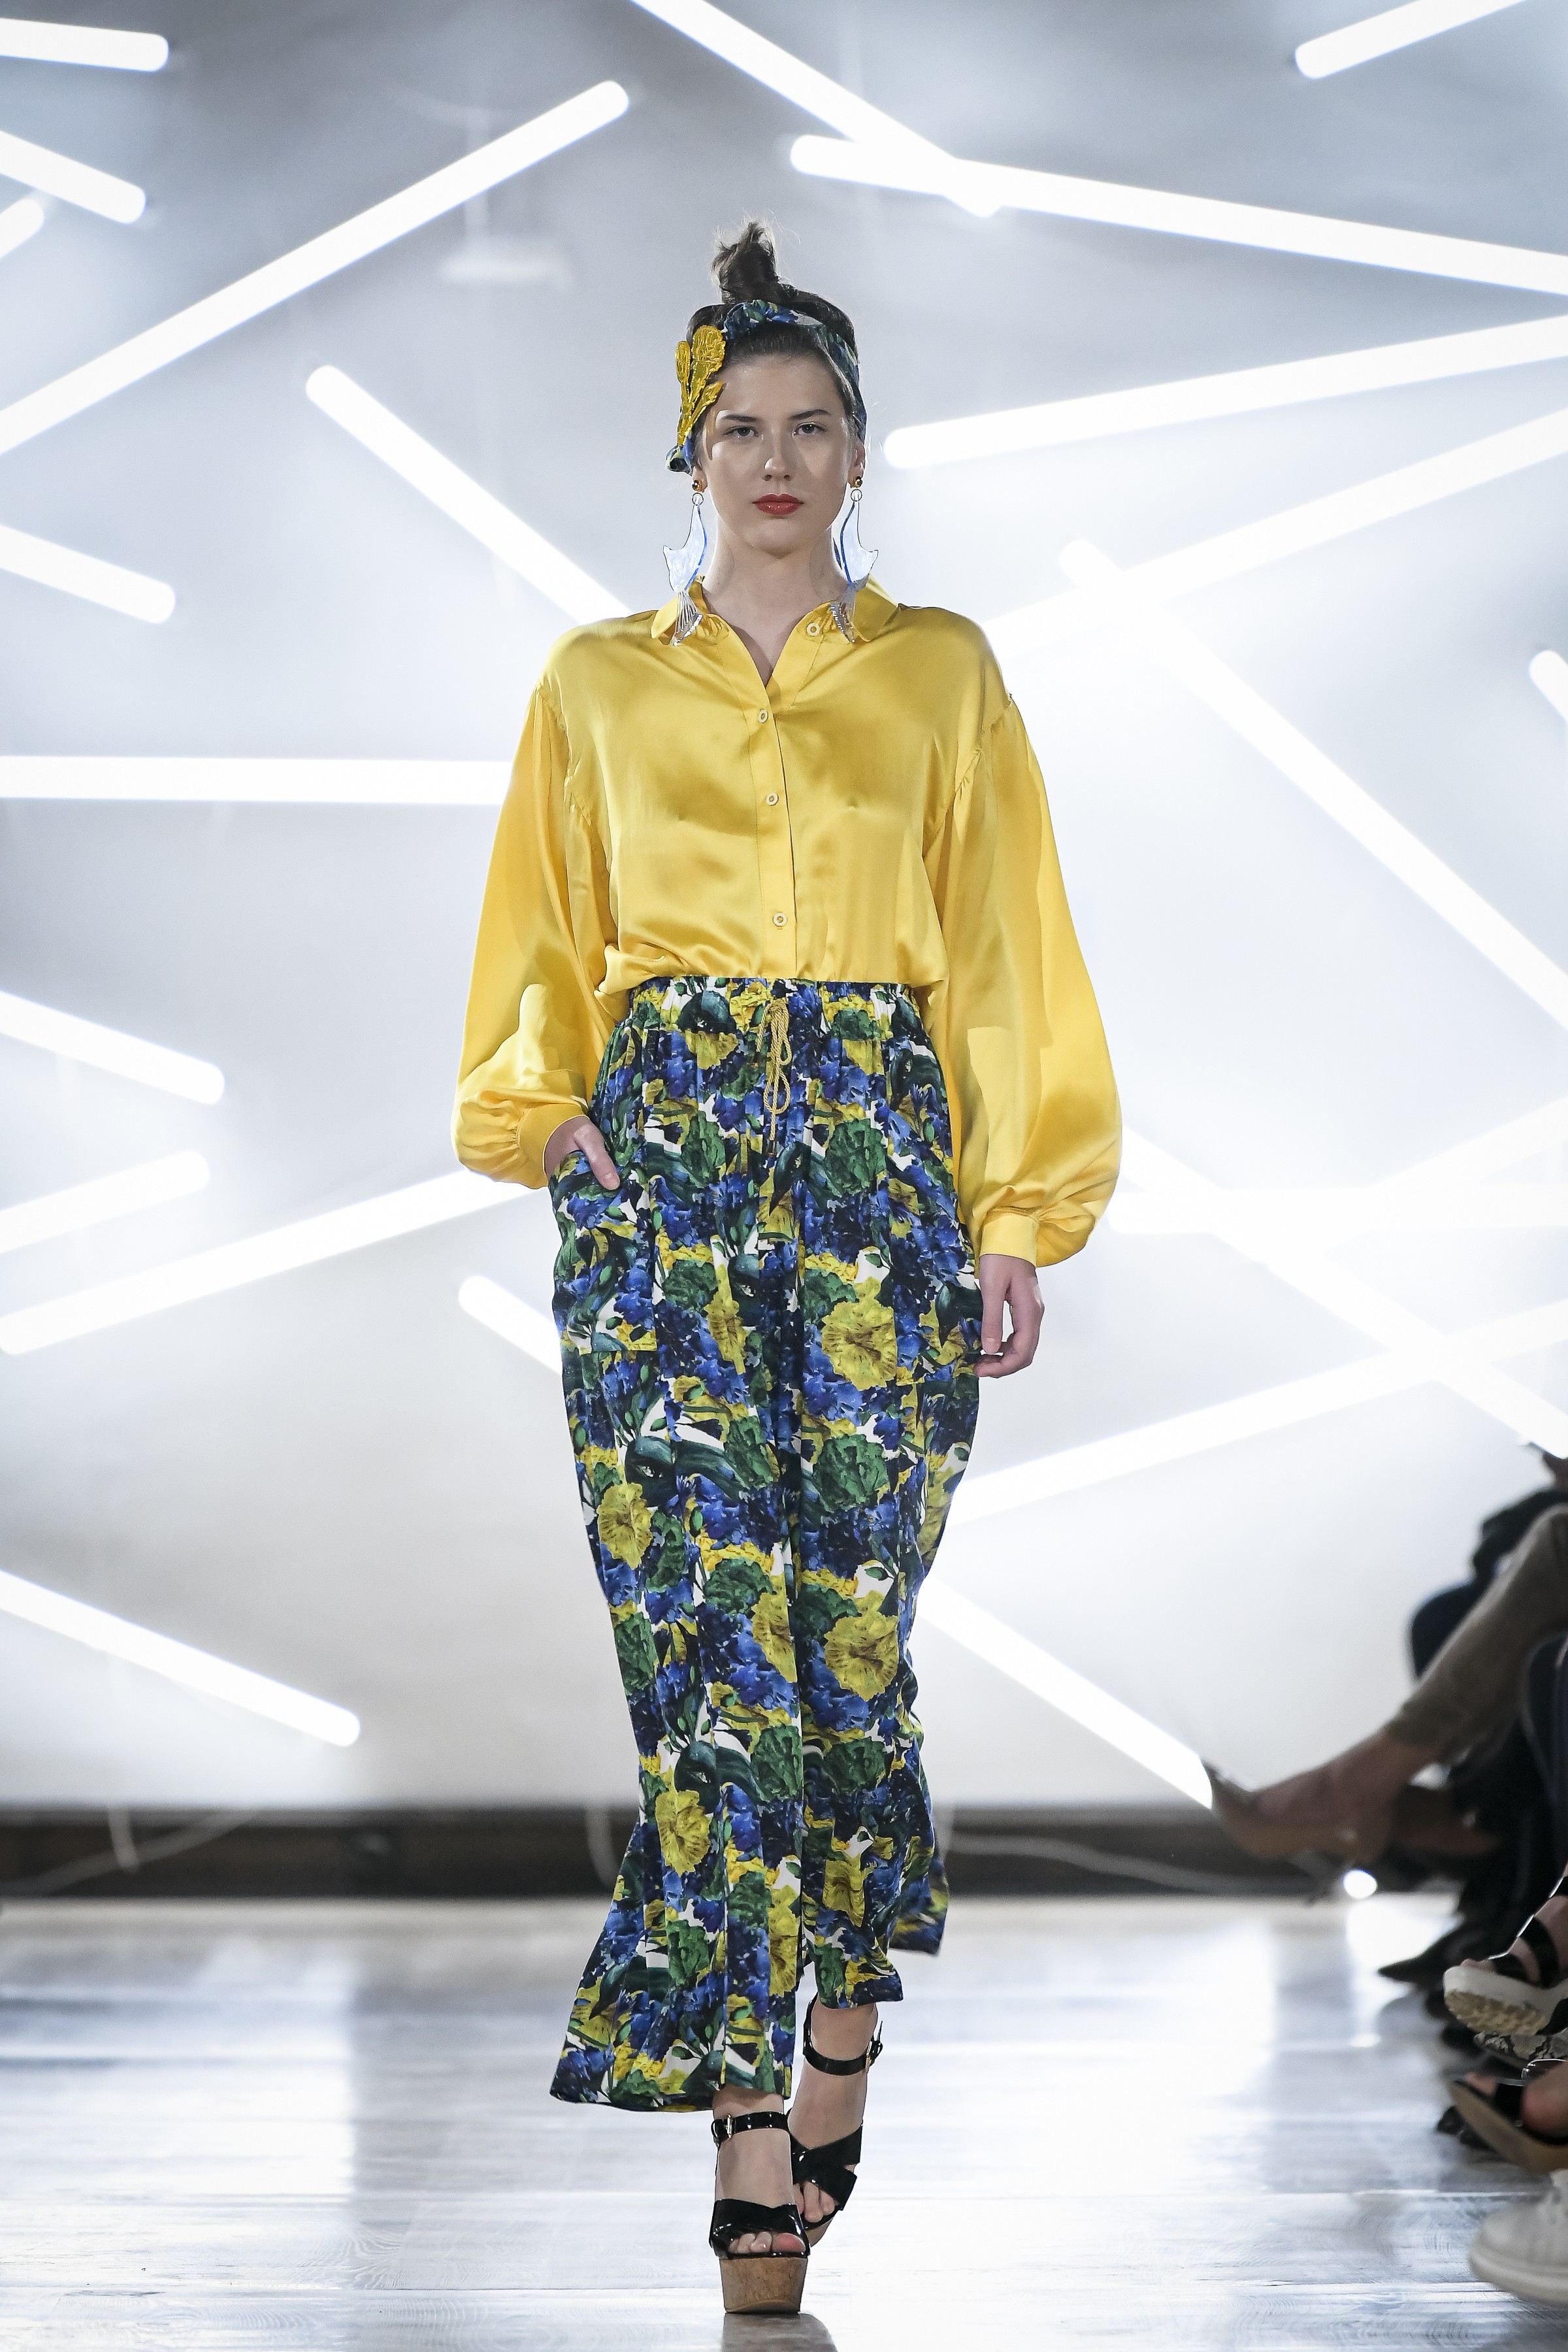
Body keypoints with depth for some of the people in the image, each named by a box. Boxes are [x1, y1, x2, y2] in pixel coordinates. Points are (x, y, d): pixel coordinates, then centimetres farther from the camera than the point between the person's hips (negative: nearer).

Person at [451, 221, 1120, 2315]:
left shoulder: (940, 676, 11)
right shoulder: (598, 687, 13)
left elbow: (1007, 955, 7)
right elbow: (540, 945, 17)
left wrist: (1023, 1219, 0)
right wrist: (546, 1108, -1)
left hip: (882, 1160, 0)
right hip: (660, 1161, 0)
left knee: (852, 1609, -5)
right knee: (703, 1618, -9)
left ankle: (837, 2035, 17)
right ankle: (755, 2134, -7)